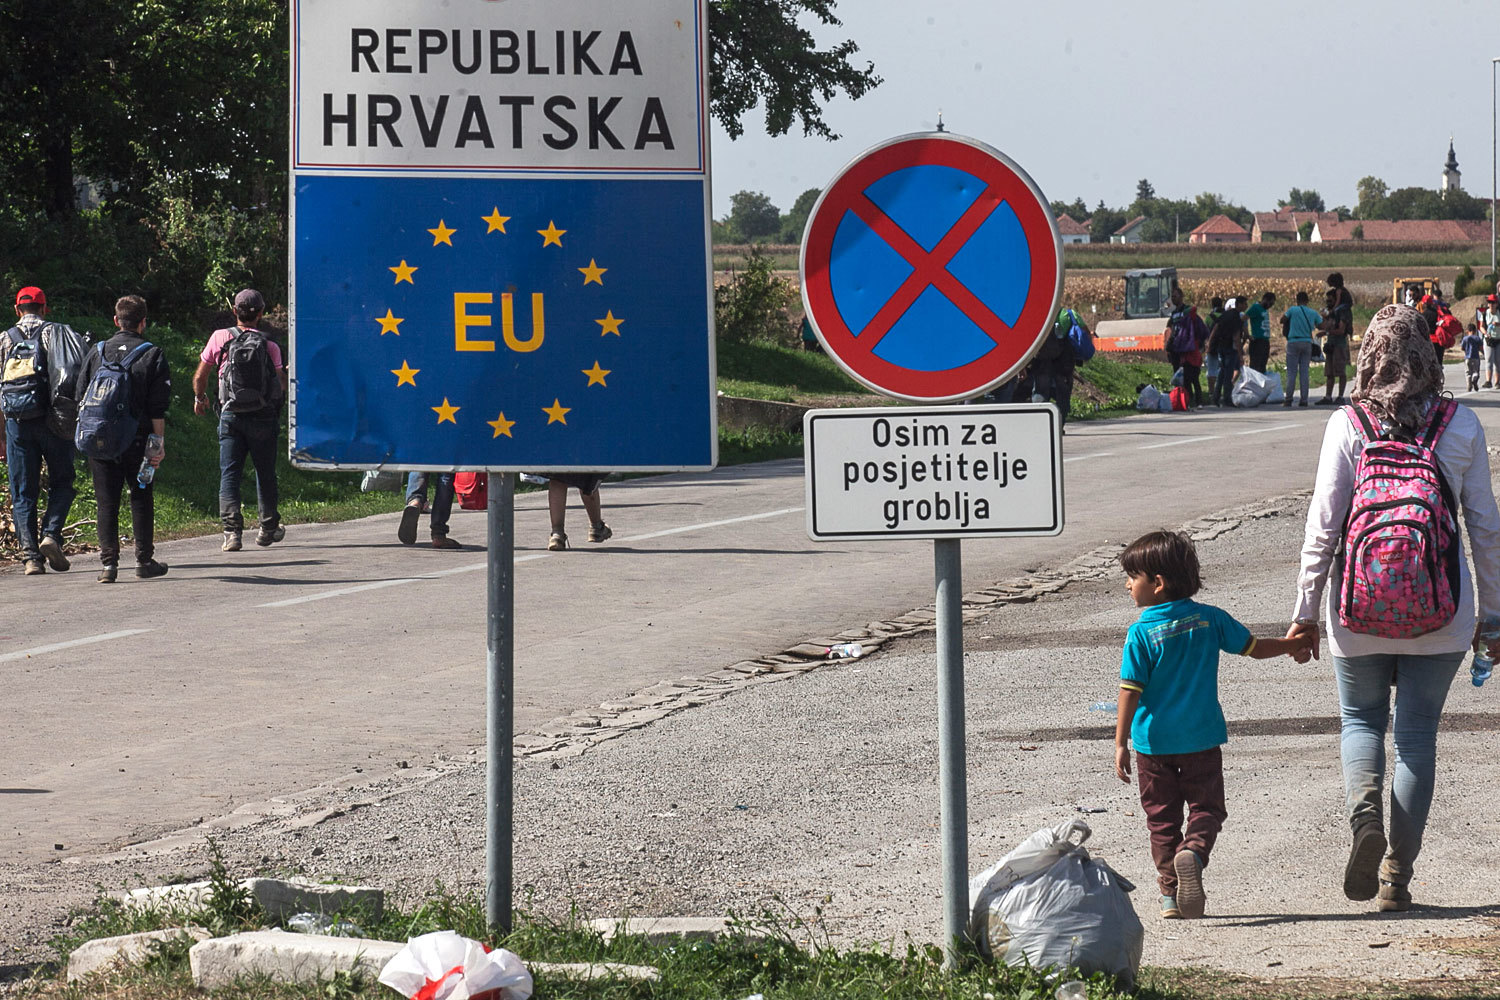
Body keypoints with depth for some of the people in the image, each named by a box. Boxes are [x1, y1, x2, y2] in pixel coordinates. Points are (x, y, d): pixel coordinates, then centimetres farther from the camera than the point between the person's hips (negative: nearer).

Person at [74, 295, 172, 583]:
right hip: (137, 440, -2)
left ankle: (108, 562, -1)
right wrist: (159, 442, -3)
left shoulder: (97, 353, 7)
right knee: (141, 499, 10)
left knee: (106, 502, 5)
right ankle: (144, 560, 13)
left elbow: (81, 397, 9)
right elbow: (158, 407, -6)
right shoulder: (153, 355, -2)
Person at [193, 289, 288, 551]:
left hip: (231, 416, 0)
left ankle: (231, 530, -15)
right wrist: (285, 373, 18)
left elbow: (200, 377, 2)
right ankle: (268, 528, 26)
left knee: (229, 474, 0)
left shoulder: (220, 338, -2)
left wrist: (199, 398, 23)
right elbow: (282, 386, -6)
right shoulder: (270, 346, -4)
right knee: (265, 473, 15)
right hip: (263, 418, 0)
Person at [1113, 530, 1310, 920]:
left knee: (1162, 816, 10)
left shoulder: (1141, 633, -11)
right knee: (1206, 807, 10)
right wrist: (1294, 646, 28)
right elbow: (1253, 647, 9)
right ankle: (1193, 851, -20)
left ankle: (1170, 894, 10)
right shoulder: (1209, 618, -1)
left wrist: (1121, 744, -9)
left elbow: (1130, 691, -13)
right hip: (1202, 738, 1)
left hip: (1154, 742, -1)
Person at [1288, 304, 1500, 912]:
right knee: (1417, 734, 9)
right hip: (1440, 611, 1)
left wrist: (1305, 612, 2)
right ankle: (1396, 876, 8)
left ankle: (1364, 808, -12)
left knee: (1361, 719, 18)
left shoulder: (1347, 426, -6)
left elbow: (1323, 526, -6)